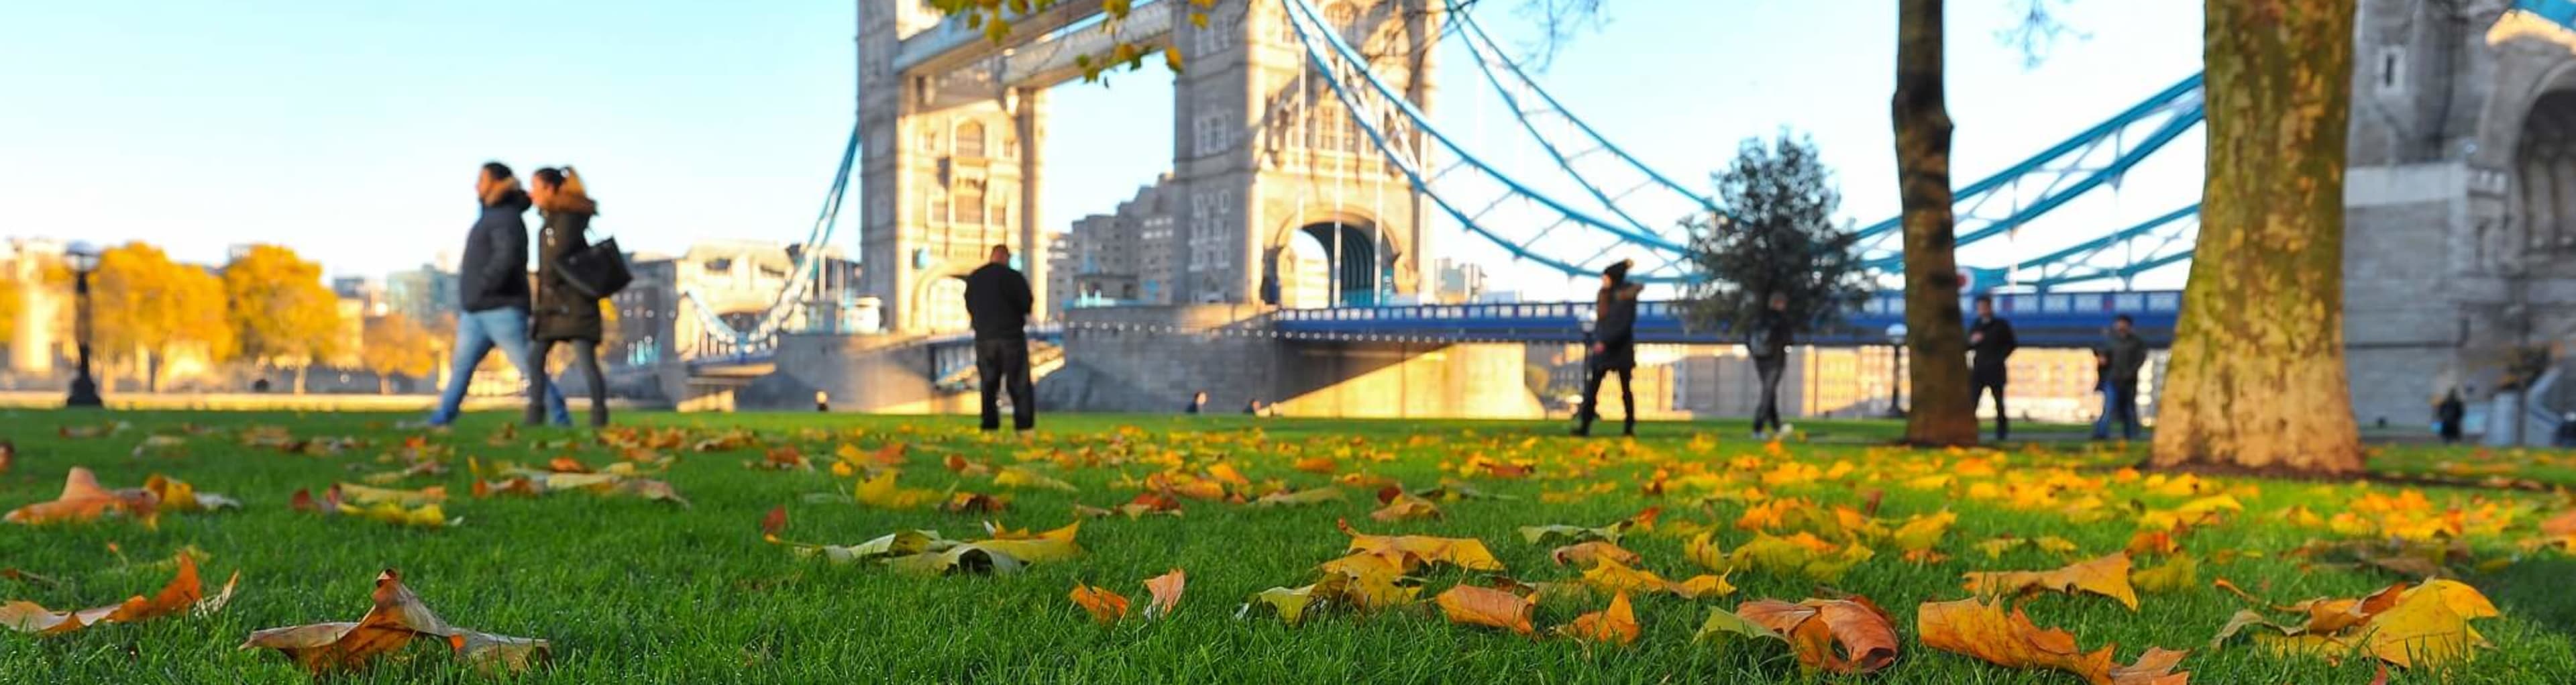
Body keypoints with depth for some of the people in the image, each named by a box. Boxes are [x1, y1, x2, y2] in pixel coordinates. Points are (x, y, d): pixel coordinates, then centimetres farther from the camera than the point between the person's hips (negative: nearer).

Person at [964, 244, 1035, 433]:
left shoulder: (973, 279, 6)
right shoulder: (1013, 276, -9)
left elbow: (970, 308, 12)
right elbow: (1028, 305, -8)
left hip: (984, 338, 4)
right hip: (1011, 336, -4)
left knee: (989, 384, 10)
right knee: (1019, 384, 1)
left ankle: (990, 425, 5)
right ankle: (1024, 424, -3)